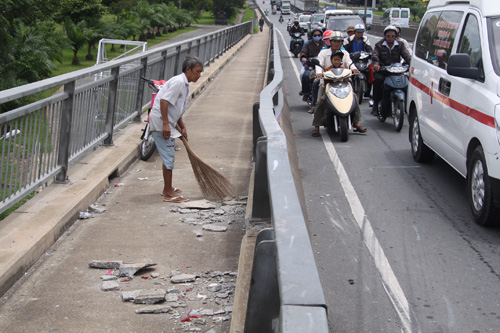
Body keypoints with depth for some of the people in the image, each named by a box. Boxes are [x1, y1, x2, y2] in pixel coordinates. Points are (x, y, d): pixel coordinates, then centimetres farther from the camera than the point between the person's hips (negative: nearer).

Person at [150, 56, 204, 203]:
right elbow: (164, 101, -25)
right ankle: (169, 194, -4)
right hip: (160, 122, -11)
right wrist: (165, 124, -27)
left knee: (169, 156, 20)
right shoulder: (178, 82, -17)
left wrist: (182, 128, 15)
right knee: (169, 157, -8)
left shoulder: (185, 85, 16)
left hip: (167, 123, 11)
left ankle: (167, 188, 33)